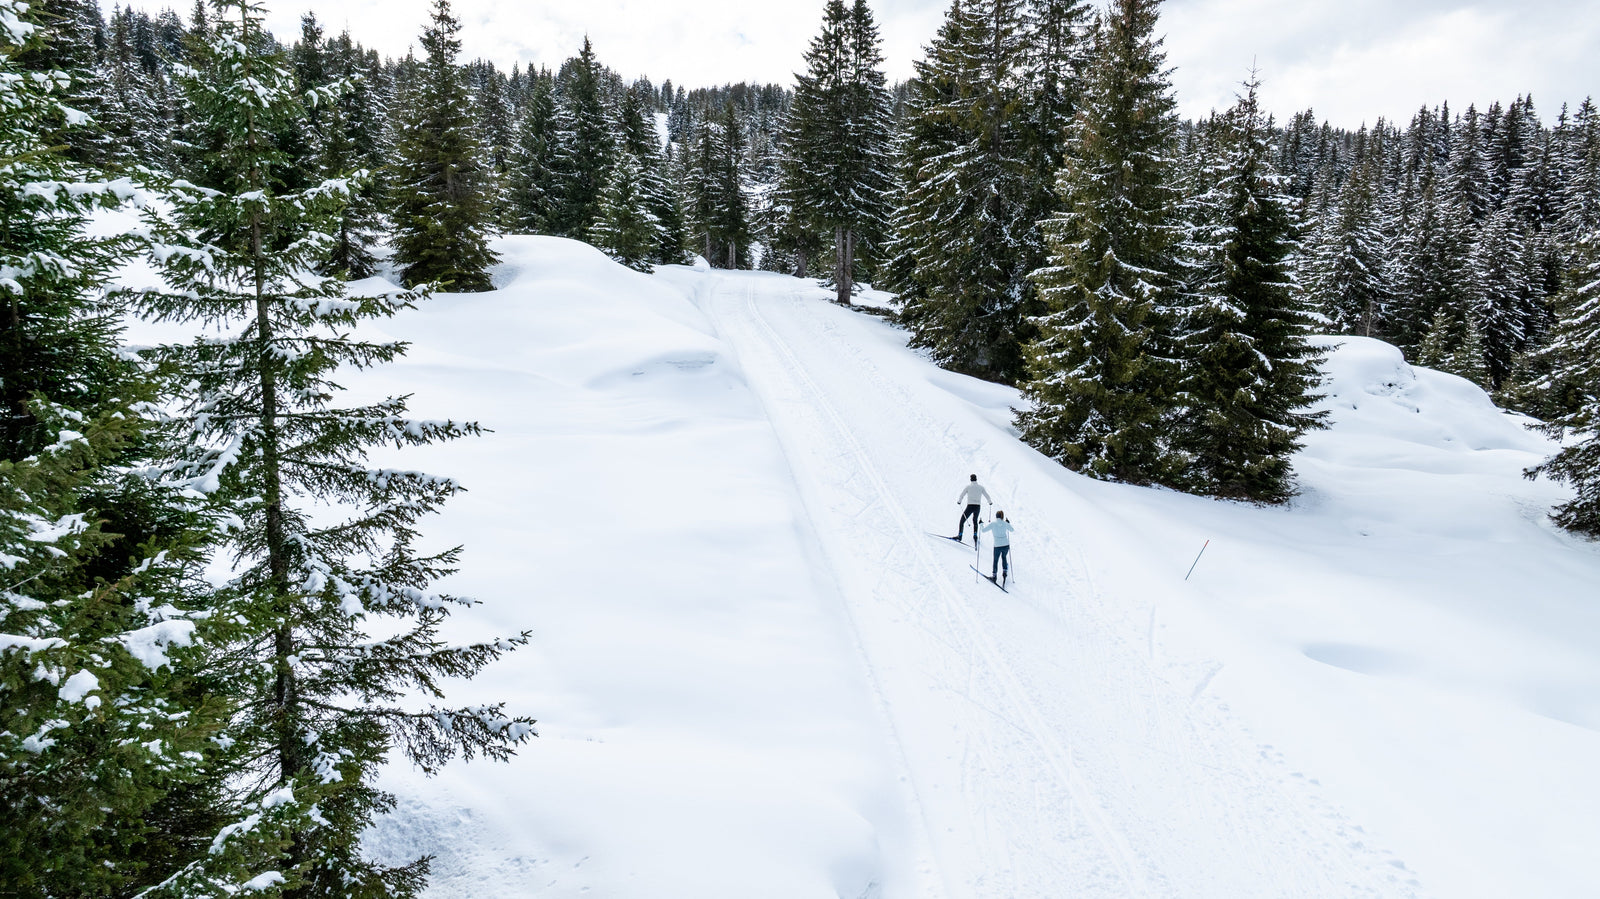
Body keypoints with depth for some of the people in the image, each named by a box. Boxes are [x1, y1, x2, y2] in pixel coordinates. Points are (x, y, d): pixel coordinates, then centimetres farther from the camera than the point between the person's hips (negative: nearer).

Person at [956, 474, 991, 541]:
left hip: (970, 506, -3)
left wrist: (959, 501, 13)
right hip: (978, 507, 3)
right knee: (975, 521, 27)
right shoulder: (981, 487, 5)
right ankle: (975, 535, 20)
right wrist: (990, 502, 29)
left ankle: (960, 535, -3)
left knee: (962, 521, 6)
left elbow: (962, 495, -3)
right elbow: (986, 495, 11)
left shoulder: (968, 486, -3)